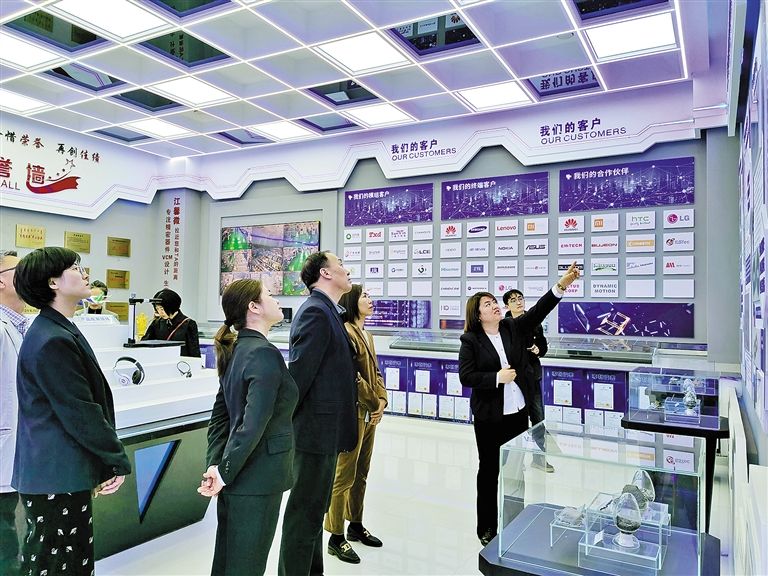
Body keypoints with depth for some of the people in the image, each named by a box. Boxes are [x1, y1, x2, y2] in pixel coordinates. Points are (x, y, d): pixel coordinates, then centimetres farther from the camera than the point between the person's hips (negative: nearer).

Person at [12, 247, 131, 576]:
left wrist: (106, 462, 14)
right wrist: (119, 461, -10)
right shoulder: (54, 341, -21)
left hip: (54, 472, 10)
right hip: (57, 477, -10)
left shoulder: (58, 331, 12)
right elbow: (79, 413, -20)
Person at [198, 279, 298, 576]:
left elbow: (220, 414, 10)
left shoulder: (236, 350, 8)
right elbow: (254, 424, -25)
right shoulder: (265, 353, -20)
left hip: (237, 476, 9)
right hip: (257, 479, -9)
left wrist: (214, 464, 6)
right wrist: (224, 472, -16)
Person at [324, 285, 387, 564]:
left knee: (361, 474, 18)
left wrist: (382, 399, 0)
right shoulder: (345, 332, -14)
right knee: (344, 476, -1)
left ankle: (356, 525, 32)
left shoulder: (366, 334, 16)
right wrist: (373, 402, -11)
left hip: (370, 413, 9)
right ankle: (336, 537, 10)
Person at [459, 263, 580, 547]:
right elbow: (466, 376, -13)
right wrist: (497, 378, -22)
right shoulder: (470, 340, -9)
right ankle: (486, 528, 23)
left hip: (518, 411, 4)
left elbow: (538, 310, -10)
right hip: (489, 416, -4)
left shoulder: (514, 328, 1)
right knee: (489, 470, 8)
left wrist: (562, 284, -22)